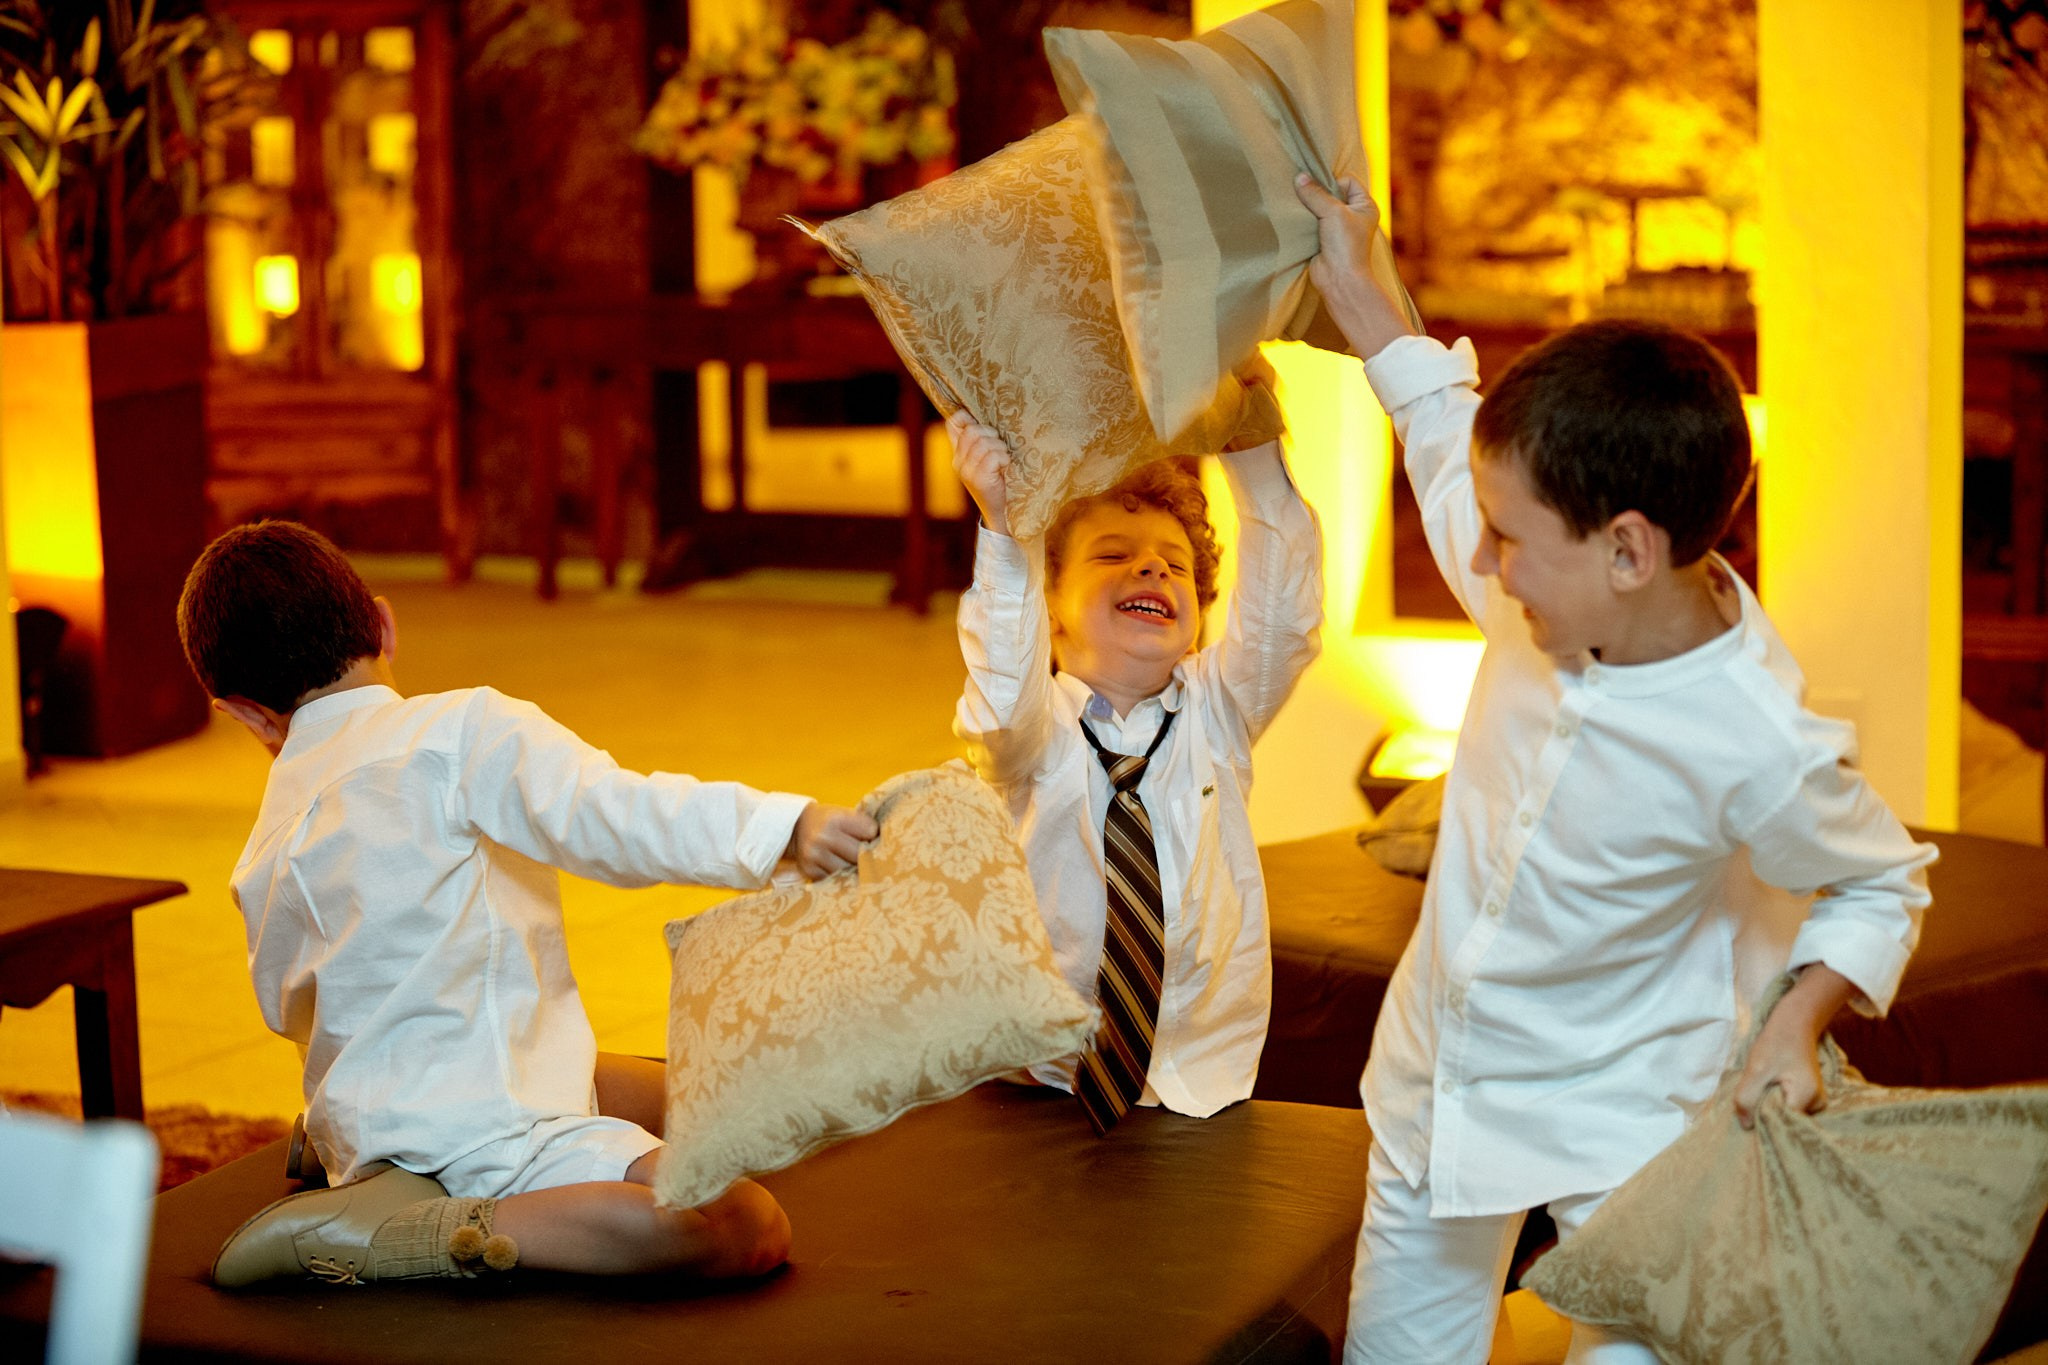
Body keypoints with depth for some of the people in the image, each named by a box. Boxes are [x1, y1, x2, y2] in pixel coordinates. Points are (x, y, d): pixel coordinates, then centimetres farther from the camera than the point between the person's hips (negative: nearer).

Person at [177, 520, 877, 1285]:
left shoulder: (261, 865, 12)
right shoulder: (457, 731, -10)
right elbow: (608, 816, -25)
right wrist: (780, 827, -32)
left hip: (381, 1110, 9)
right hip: (478, 1130, -9)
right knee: (749, 1229, -24)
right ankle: (419, 1233, -21)